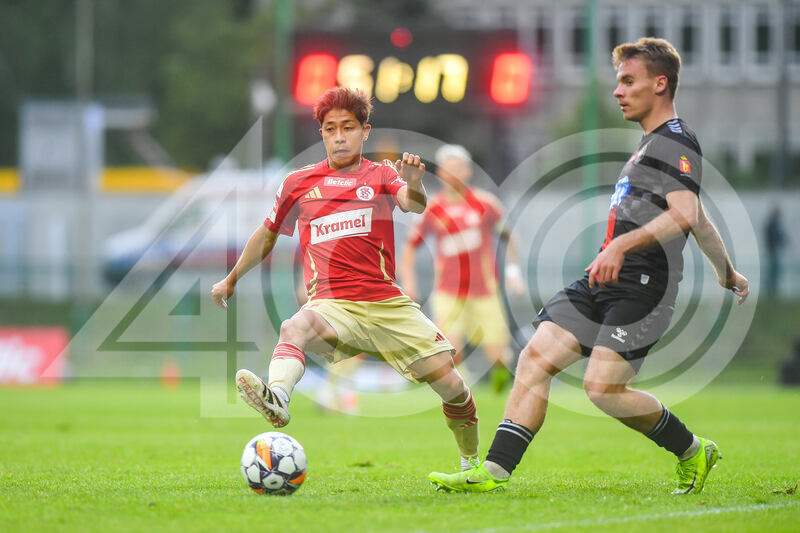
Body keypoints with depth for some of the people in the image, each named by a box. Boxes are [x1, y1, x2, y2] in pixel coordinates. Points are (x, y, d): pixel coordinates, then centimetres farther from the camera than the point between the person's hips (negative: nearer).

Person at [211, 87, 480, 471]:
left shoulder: (381, 176, 11)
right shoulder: (299, 183, 14)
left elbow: (414, 205, -11)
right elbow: (266, 236, 29)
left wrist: (413, 183, -35)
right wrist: (231, 279, 37)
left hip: (387, 303, 1)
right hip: (331, 305, -1)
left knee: (449, 381, -7)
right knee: (295, 328, -37)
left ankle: (472, 461, 18)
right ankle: (276, 398, -66)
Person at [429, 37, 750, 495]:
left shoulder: (676, 142, -8)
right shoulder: (653, 144, 23)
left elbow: (686, 216, -24)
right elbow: (701, 221, 33)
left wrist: (623, 244, -34)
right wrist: (728, 274, 43)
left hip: (642, 287, -10)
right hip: (601, 284, 10)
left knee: (603, 387, -19)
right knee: (536, 358, -4)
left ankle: (693, 451, 4)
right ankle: (495, 471, -7)